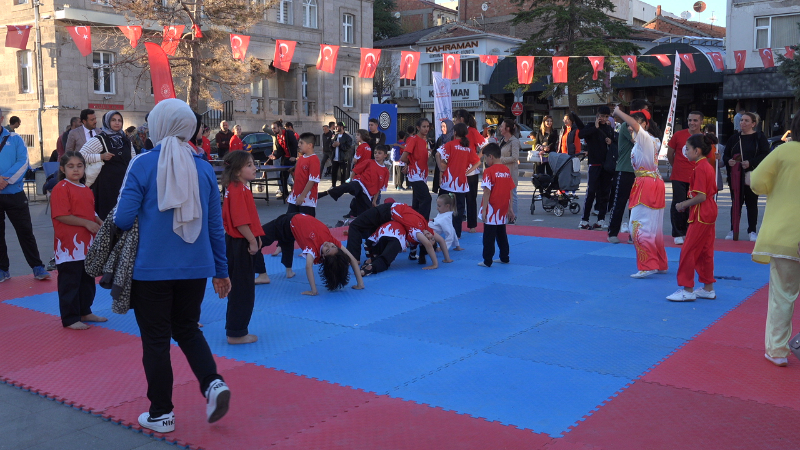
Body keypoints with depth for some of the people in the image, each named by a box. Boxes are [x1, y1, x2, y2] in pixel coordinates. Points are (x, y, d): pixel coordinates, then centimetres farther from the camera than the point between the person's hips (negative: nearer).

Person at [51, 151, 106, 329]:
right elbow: (60, 216, -19)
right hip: (69, 244, -9)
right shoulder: (60, 189, -12)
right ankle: (70, 319, 8)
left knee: (87, 280, 18)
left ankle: (85, 312, 32)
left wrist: (99, 222, 4)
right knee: (70, 283, -1)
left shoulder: (86, 190, 15)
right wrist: (86, 223, -21)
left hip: (87, 244, 9)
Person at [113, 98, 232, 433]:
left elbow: (123, 220, -13)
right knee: (187, 329, 22)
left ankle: (161, 413, 20)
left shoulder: (143, 164, -9)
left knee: (156, 339, 11)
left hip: (152, 268, -3)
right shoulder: (203, 167, 2)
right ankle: (213, 383, 2)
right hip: (195, 267, 4)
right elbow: (215, 225, 6)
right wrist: (221, 270, 14)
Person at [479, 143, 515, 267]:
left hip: (491, 210, -6)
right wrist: (510, 208, 15)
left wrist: (484, 210, -14)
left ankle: (487, 261, 3)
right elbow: (510, 191, 8)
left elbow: (487, 192, -17)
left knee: (489, 237, 0)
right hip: (503, 210, 7)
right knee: (501, 235, 18)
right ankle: (504, 258, 26)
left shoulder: (489, 171, -14)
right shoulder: (506, 170, 5)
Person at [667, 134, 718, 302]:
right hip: (709, 212, 10)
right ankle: (708, 289, 22)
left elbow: (701, 196, -22)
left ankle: (687, 290, -2)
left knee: (688, 251, -6)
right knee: (705, 252, 15)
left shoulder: (699, 168, -17)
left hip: (700, 215, -10)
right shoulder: (708, 166, 13)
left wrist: (684, 205, -10)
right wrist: (687, 203, 13)